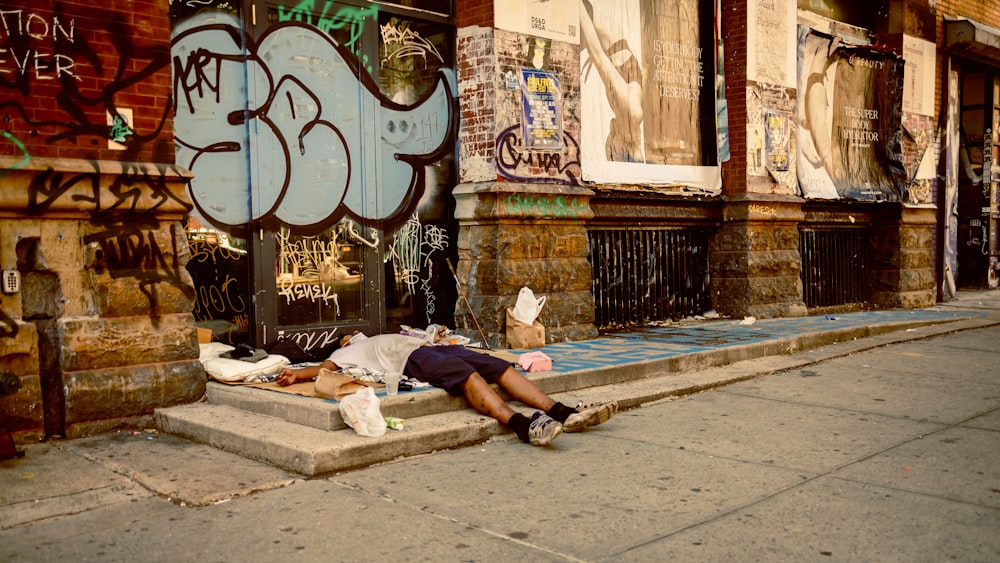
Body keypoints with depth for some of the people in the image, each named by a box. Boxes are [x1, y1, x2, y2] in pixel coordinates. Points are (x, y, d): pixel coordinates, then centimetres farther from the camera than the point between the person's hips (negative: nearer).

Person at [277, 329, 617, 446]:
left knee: (499, 367, -16)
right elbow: (326, 367, 7)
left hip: (429, 347, 6)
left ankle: (563, 413, -30)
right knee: (468, 375, -34)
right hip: (412, 359, -6)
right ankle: (522, 426, -53)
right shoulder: (351, 351, 24)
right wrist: (298, 374, -9)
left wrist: (436, 338, 22)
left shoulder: (384, 339, 44)